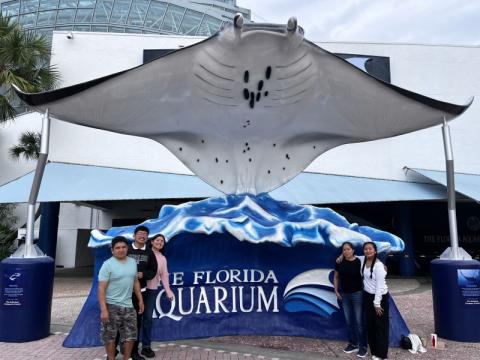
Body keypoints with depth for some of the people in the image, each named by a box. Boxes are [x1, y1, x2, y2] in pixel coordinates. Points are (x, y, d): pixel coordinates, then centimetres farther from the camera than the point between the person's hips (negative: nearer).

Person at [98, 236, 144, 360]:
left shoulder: (132, 262, 7)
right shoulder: (108, 265, -12)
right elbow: (101, 288, -15)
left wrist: (140, 300, 14)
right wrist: (103, 309, -21)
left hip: (128, 306, 5)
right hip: (111, 306, -5)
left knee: (131, 335, 11)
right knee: (110, 336, 6)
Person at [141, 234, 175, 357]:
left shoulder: (162, 259, 12)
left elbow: (164, 276, 8)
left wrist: (168, 291, -1)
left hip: (152, 290, 3)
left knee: (148, 317, 7)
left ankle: (146, 346, 15)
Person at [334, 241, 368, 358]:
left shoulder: (359, 262, -13)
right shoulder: (339, 262, -3)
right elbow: (336, 277, 8)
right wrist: (336, 291, 4)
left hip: (357, 294, -4)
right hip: (345, 295, 4)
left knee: (359, 322, 1)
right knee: (349, 321, 13)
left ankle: (363, 346, 14)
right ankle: (353, 344, 27)